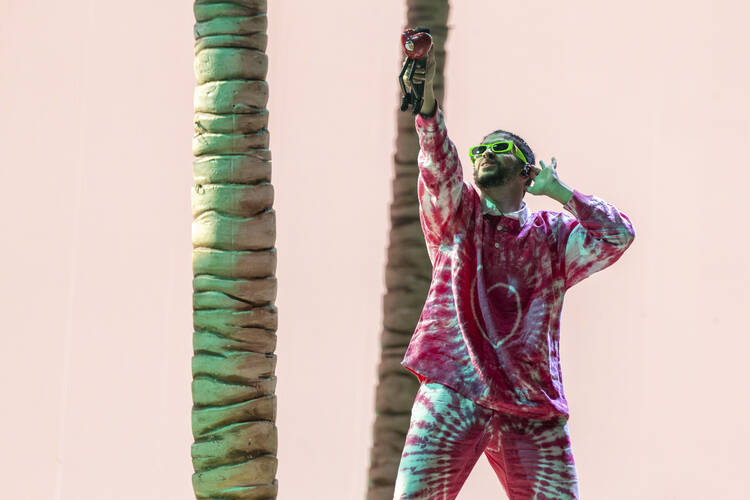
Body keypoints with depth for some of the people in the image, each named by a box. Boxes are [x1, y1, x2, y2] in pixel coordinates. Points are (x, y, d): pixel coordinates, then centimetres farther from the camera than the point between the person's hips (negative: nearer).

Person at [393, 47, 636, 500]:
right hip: (453, 394, -1)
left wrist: (557, 191, 9)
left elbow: (619, 234, 1)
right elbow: (438, 166, -5)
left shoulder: (552, 236, 15)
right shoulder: (457, 216, 14)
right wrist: (426, 99, -23)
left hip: (532, 405, 1)